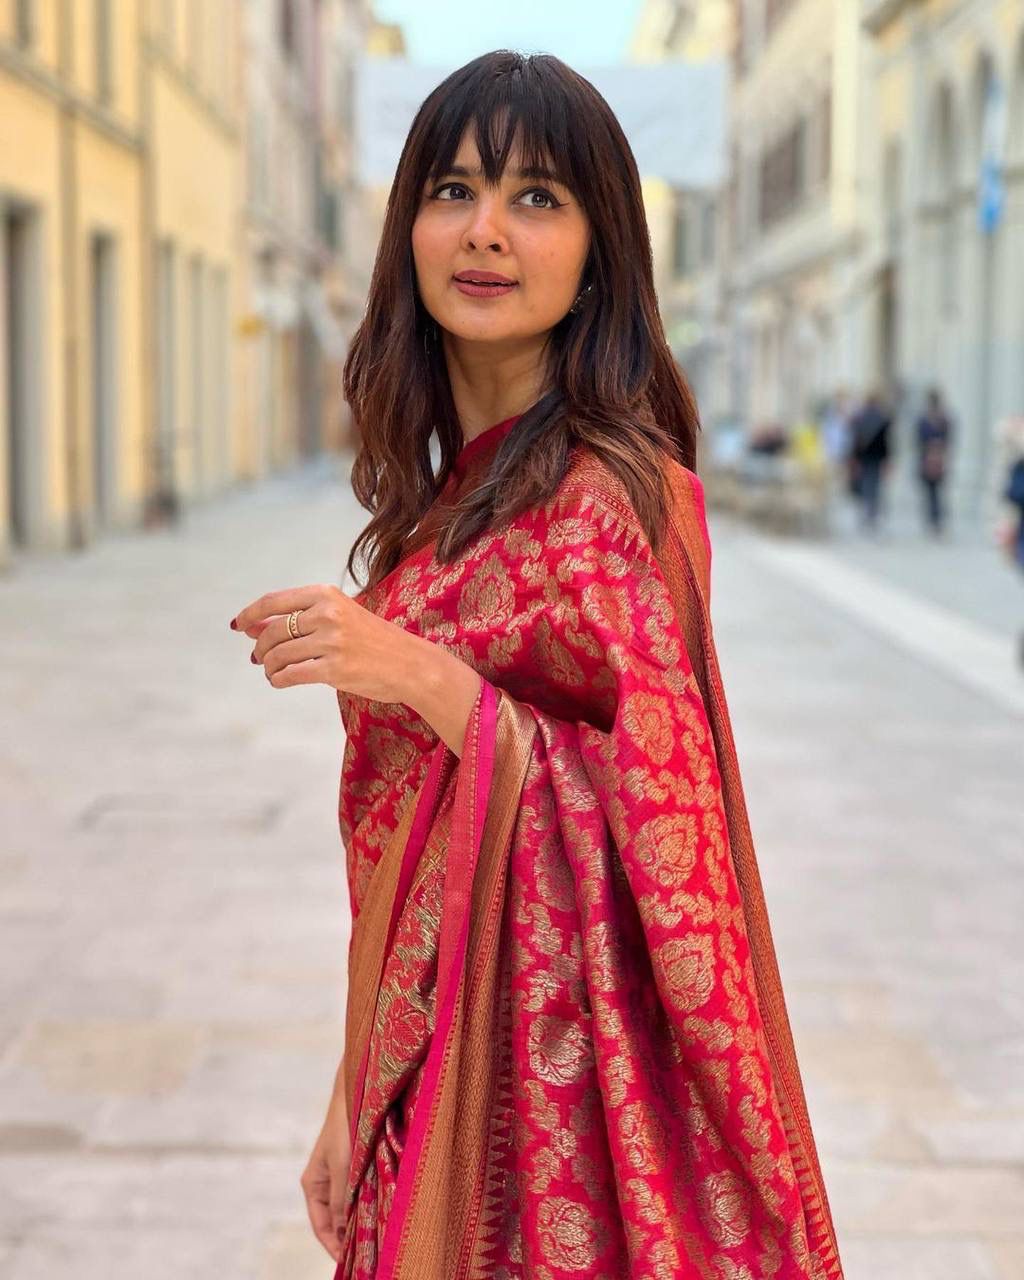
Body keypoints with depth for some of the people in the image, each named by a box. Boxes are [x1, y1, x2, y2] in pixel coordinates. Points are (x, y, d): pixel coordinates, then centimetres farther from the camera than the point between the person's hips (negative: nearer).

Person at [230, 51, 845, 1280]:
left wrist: (417, 674, -26)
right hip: (435, 1053, 7)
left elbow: (665, 832, -19)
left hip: (548, 1069, -7)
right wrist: (358, 1090, 11)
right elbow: (401, 844, 10)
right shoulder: (452, 491, 8)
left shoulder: (609, 494, -17)